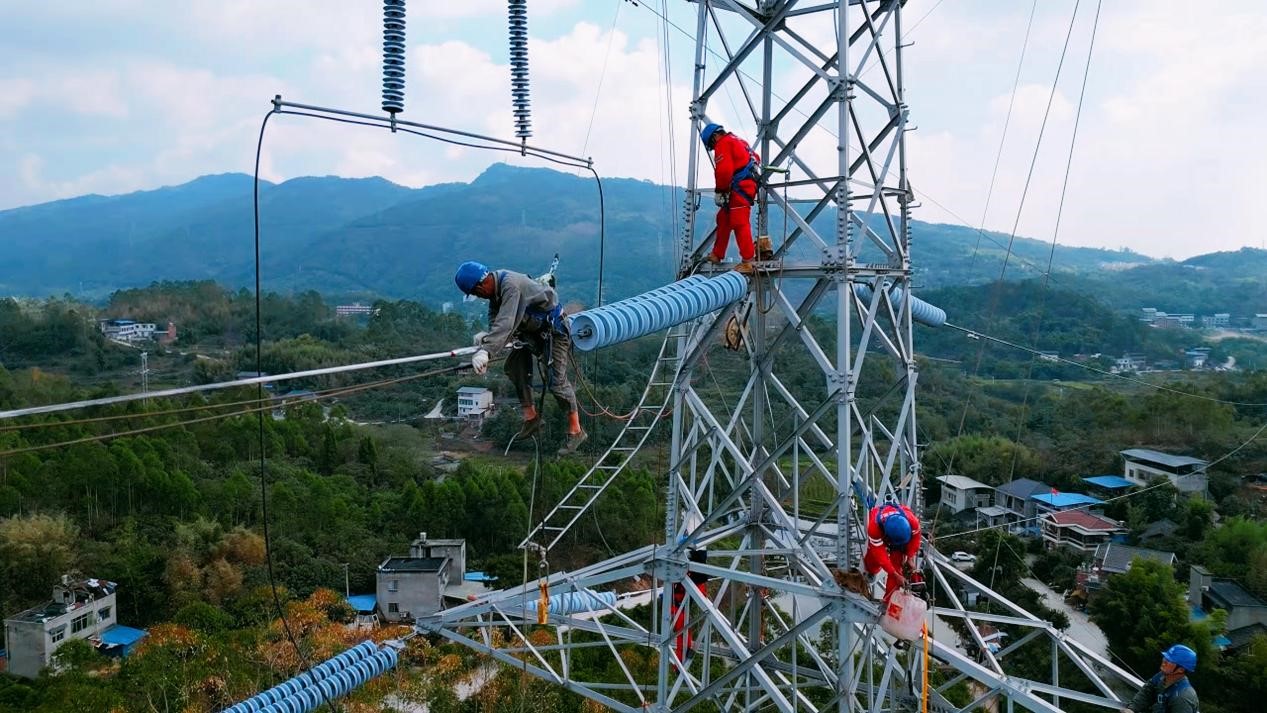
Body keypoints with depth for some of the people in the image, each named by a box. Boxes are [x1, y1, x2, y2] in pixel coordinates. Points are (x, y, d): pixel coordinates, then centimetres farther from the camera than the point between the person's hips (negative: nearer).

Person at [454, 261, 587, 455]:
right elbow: (496, 317, 0)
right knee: (514, 365, 5)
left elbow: (505, 322, -41)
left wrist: (486, 350, -48)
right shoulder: (496, 284, -3)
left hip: (554, 329, -10)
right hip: (532, 329, 10)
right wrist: (487, 335, -20)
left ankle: (576, 431, 1)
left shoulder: (511, 286, -32)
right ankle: (531, 418, 15)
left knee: (556, 381, -11)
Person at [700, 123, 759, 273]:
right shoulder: (738, 141, 23)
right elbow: (756, 158, 32)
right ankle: (717, 255, 24)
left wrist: (719, 191, -10)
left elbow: (723, 171, -19)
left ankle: (747, 262, -14)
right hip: (749, 184, 10)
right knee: (723, 219, 16)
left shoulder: (723, 143, -7)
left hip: (740, 187, -10)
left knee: (740, 224, -12)